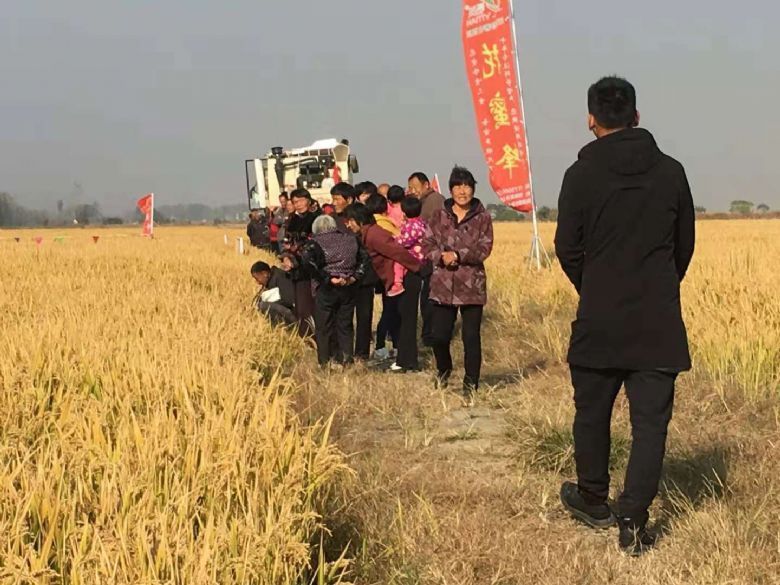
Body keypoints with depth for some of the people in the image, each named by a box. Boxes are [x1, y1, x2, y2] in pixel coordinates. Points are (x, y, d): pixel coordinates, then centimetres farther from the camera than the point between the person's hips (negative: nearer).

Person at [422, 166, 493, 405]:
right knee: (439, 335, 3)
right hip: (442, 284, 2)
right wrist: (441, 257, -14)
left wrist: (457, 255, -17)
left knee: (471, 337, -1)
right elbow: (427, 244, 5)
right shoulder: (439, 216, 8)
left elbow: (484, 248, -8)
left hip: (472, 286, -2)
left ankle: (470, 386, 11)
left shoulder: (482, 217, 1)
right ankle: (443, 372, 33)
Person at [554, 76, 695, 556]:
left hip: (599, 319, -1)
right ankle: (634, 520, -3)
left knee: (592, 413, 16)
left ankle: (594, 501, 32)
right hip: (659, 323, 1)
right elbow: (686, 243, 9)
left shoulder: (582, 174, -7)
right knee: (650, 421, 3)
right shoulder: (671, 171, 1)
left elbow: (567, 248, -2)